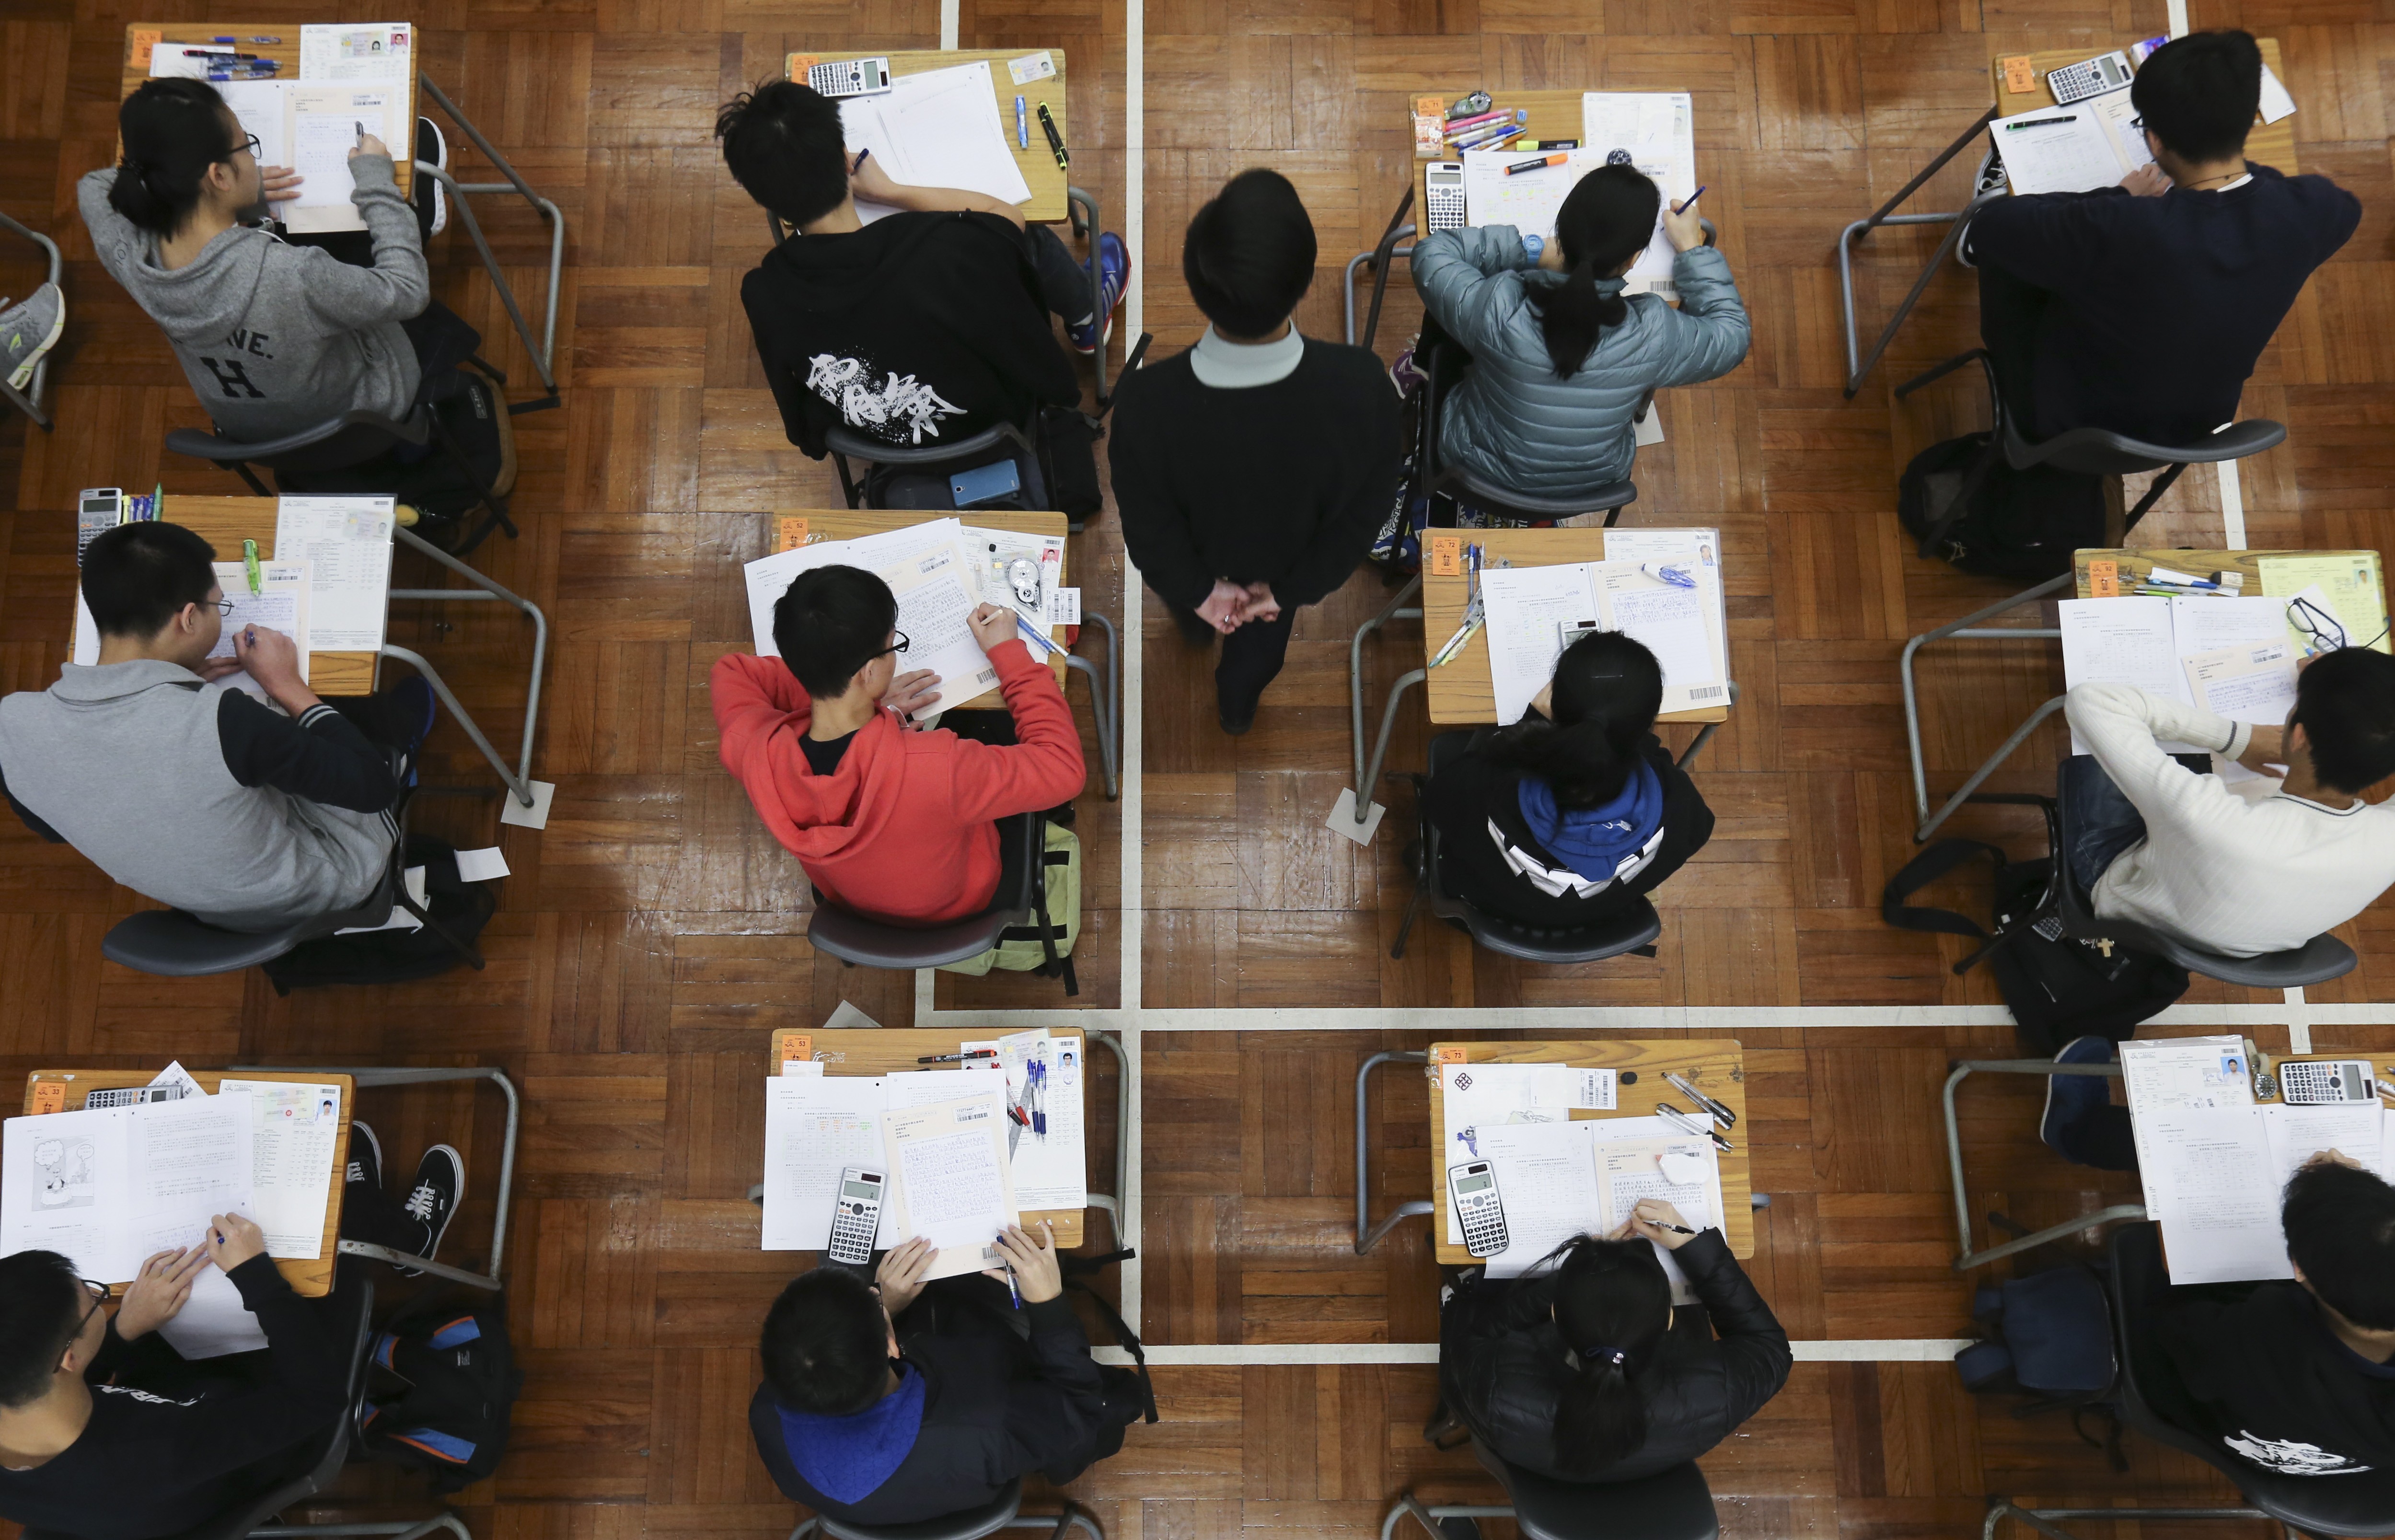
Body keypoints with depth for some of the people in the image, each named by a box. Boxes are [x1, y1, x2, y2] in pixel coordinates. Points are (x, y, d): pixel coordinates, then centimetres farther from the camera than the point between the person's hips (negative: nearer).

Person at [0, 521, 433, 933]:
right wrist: (288, 687, -14)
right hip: (323, 885, -5)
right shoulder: (221, 720, -38)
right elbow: (373, 786, -26)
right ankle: (396, 732, 48)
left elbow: (50, 826, 2)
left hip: (209, 907, 5)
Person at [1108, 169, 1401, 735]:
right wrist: (1293, 588, -9)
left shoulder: (1145, 399, -42)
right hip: (1285, 565, 1)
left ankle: (1200, 627, 73)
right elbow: (1365, 510, -23)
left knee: (1196, 617, 39)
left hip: (1195, 564, -1)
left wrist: (1196, 589, -7)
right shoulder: (1363, 386, -40)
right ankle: (1237, 707, 67)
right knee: (1259, 646, 37)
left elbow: (1148, 521, -24)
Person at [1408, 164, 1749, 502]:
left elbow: (1430, 252, -16)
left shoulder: (1495, 309, -36)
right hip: (1595, 483, 2)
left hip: (1482, 469, -1)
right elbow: (1732, 335, -10)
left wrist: (1531, 251, -16)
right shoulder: (1655, 333, -32)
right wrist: (1692, 249, -4)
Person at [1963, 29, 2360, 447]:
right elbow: (2347, 205, 5)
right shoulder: (2312, 210, -22)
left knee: (1996, 233, 11)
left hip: (2069, 423, -5)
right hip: (2198, 422, 5)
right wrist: (2232, 162, 13)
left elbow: (1989, 225, -22)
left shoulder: (2115, 229, -40)